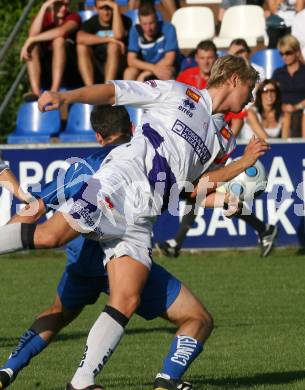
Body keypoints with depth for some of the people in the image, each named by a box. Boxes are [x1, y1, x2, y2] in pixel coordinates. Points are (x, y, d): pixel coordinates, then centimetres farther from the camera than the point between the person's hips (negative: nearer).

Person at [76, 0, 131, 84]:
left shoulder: (123, 20, -1)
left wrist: (116, 7, -20)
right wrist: (107, 39, -25)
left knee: (114, 46, -29)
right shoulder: (91, 23, 3)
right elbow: (80, 38, -20)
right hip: (96, 68, 2)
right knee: (82, 47, -23)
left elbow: (118, 35, -26)